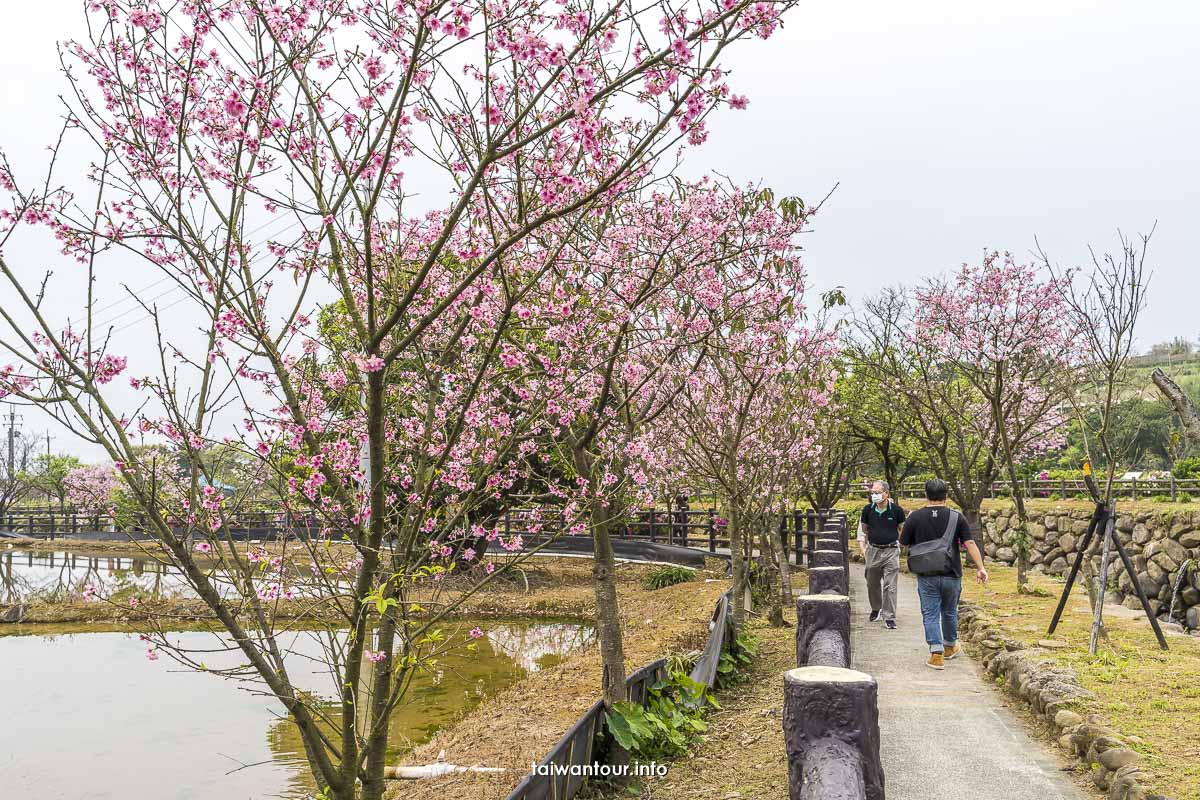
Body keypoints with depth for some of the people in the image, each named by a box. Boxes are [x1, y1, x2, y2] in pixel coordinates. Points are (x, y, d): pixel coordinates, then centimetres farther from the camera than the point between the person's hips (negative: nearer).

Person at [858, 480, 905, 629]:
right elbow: (863, 530, 10)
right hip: (873, 551, 3)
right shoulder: (868, 510, -2)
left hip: (891, 551, -3)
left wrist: (900, 545, 4)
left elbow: (902, 529, 7)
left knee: (890, 586, -5)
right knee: (872, 584, 16)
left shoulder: (896, 510, -8)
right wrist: (862, 547, 4)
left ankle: (889, 617, 2)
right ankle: (876, 609, 39)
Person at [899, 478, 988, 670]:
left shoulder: (915, 517, -5)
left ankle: (936, 653, -6)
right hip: (951, 575, 2)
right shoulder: (956, 517, -4)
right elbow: (970, 543, -9)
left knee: (930, 614, 3)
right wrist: (980, 568, -8)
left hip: (926, 576, -1)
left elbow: (904, 543, 3)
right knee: (950, 612, 20)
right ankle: (950, 646, 38)